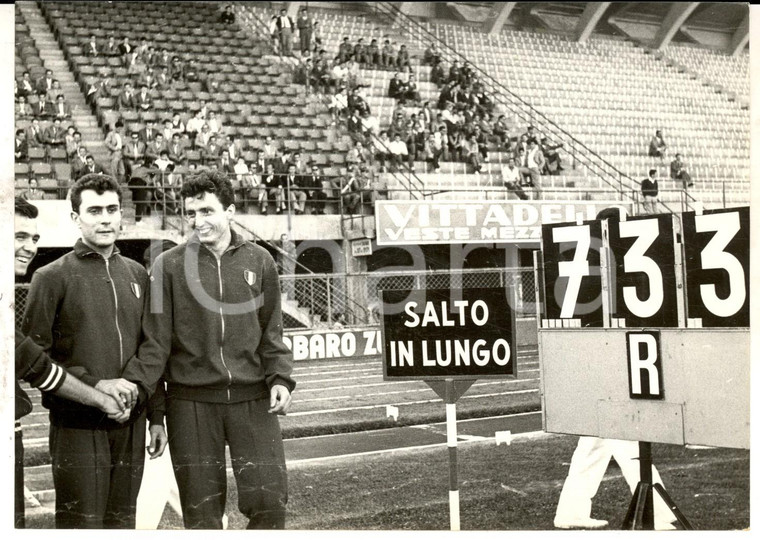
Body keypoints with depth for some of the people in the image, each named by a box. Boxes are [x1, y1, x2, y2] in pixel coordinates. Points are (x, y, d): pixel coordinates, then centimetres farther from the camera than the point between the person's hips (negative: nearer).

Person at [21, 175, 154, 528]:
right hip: (78, 426, -4)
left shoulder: (137, 274, 12)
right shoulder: (53, 277, -2)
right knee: (82, 524, -3)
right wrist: (94, 384, -15)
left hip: (130, 422, 4)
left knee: (122, 522, 12)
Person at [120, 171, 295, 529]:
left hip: (252, 399, 1)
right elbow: (156, 339, 0)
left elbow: (271, 332, 10)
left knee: (269, 498, -3)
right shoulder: (169, 265, 1)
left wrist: (280, 378, -3)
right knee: (202, 510, 6)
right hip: (191, 402, -1)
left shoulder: (259, 262, 6)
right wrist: (135, 385, -14)